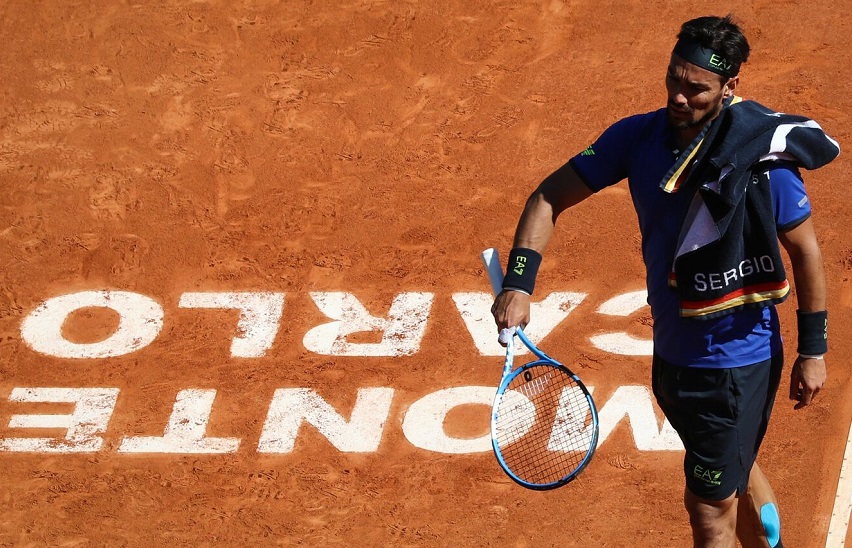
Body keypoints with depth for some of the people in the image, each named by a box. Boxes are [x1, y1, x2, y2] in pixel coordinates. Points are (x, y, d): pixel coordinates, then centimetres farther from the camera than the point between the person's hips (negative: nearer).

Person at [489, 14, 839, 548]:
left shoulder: (764, 156, -20)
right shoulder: (640, 136, -8)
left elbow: (806, 251, -9)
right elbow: (550, 197, -3)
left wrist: (813, 351, -6)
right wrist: (518, 284, -16)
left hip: (735, 361, -6)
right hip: (671, 353, 6)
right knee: (737, 477, 28)